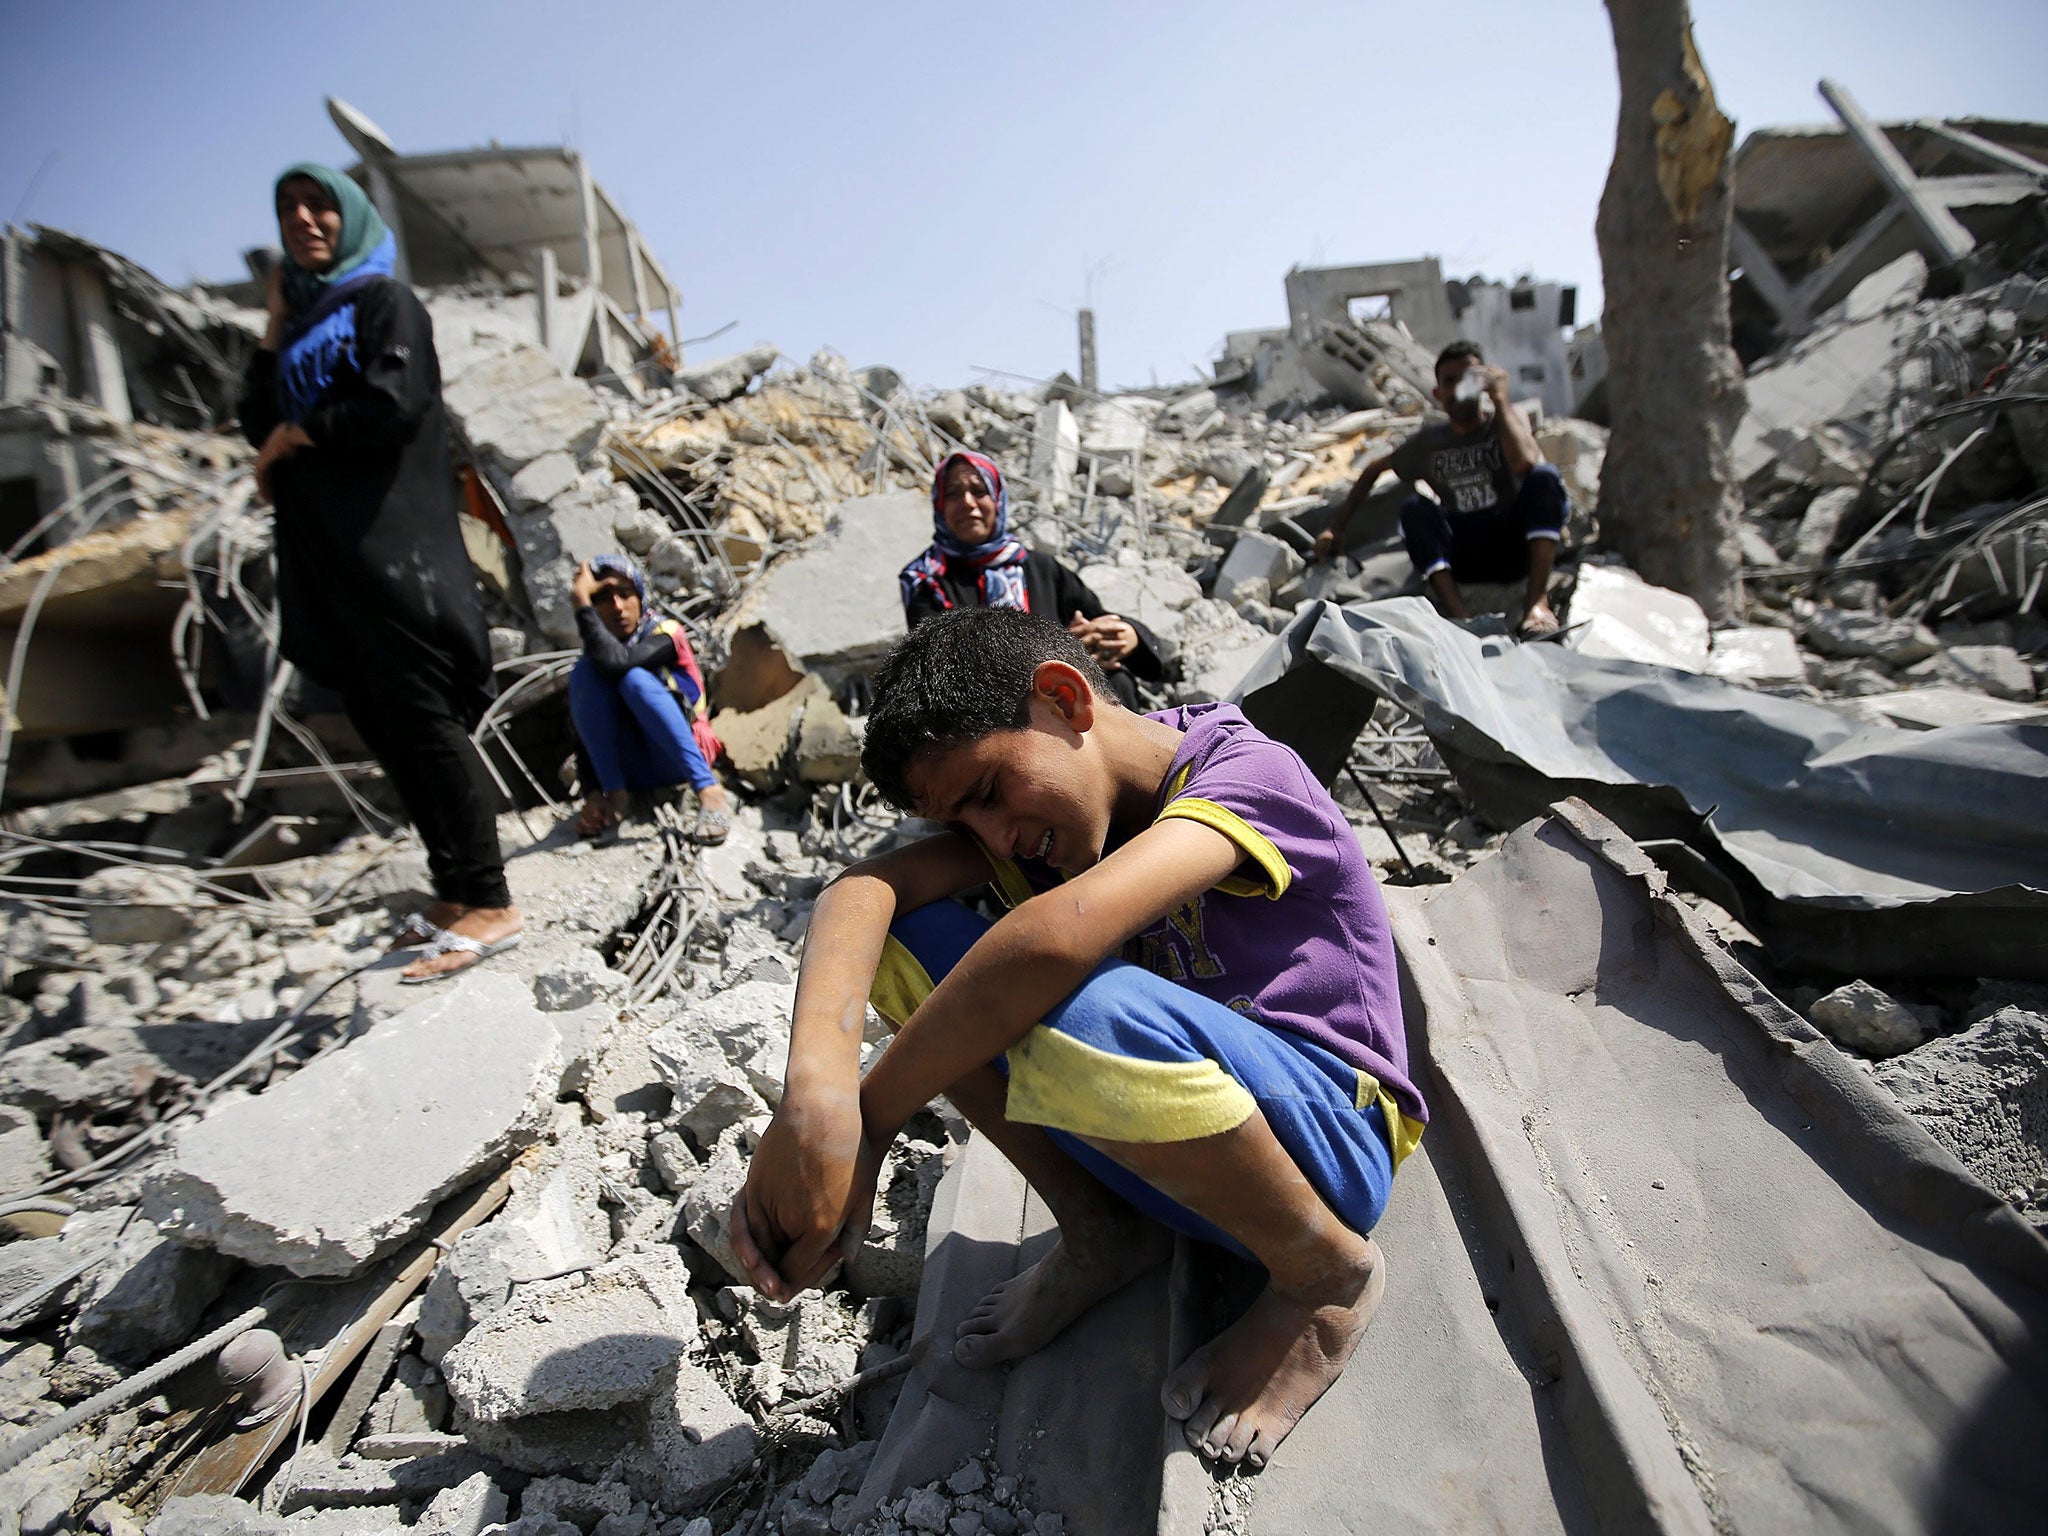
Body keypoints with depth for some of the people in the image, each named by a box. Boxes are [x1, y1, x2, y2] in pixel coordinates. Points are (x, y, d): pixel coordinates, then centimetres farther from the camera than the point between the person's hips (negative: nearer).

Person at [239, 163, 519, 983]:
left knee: (422, 721, -13)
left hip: (392, 548, -8)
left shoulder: (383, 301, 2)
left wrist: (297, 436, 0)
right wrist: (275, 330, 14)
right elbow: (259, 427, 18)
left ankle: (488, 903, -11)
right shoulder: (301, 322, 24)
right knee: (384, 729, 5)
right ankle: (455, 893, 12)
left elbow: (394, 405, -13)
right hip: (324, 554, 8)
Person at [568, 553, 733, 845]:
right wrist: (592, 793, -16)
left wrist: (581, 602, -19)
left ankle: (710, 791, -39)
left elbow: (618, 661, -28)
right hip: (633, 771, 3)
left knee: (634, 677, -29)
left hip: (677, 761, -3)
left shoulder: (666, 632, -5)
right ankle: (615, 795, -21)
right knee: (583, 672, -16)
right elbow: (585, 736, -1)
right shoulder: (596, 659, 6)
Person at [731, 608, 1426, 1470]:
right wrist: (817, 1085, -37)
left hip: (1326, 1137, -5)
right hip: (1176, 1139, 6)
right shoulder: (1040, 812, 2)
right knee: (907, 941, -9)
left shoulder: (1248, 773, -18)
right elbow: (863, 888, -17)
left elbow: (1059, 931, -37)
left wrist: (863, 1125, -31)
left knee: (1084, 1012, -38)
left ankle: (1326, 1275, -8)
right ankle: (1104, 1236, 3)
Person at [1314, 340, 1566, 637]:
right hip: (1463, 555, 1)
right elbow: (1374, 470, 19)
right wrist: (1337, 526, 10)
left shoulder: (1508, 422, 1)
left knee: (1544, 477, -26)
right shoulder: (1429, 443, 9)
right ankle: (1458, 612, -40)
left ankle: (1536, 600, -34)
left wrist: (1500, 399, -15)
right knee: (1414, 508, -23)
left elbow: (1524, 463, -22)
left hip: (1514, 545, -1)